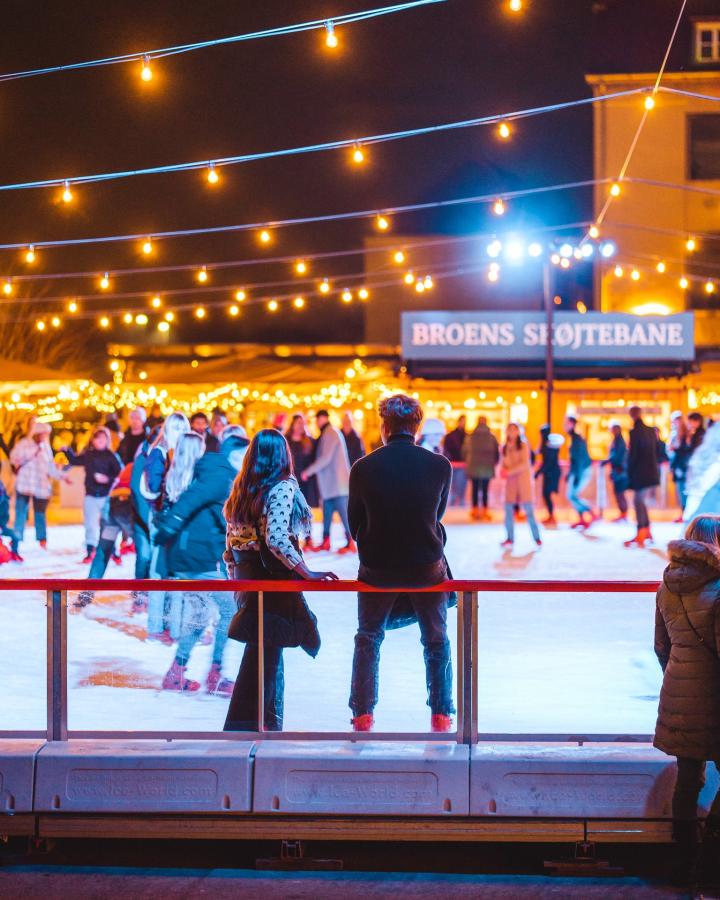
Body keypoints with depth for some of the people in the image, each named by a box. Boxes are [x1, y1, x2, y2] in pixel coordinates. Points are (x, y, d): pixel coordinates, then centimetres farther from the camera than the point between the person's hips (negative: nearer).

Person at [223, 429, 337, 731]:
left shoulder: (241, 488, 8)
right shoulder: (282, 487, -13)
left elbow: (231, 536, 11)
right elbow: (276, 538, -24)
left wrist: (235, 576, 20)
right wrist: (307, 574, -22)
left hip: (246, 573, 7)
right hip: (275, 576, -7)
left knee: (267, 653, 18)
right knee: (265, 654, -2)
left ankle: (268, 725, 23)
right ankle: (242, 727, -3)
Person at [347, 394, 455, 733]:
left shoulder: (363, 468, -11)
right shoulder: (440, 466, -10)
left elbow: (355, 524, 0)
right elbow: (438, 513, 5)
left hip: (377, 568, 0)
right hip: (428, 568, 0)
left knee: (368, 639, 20)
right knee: (437, 641, 19)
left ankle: (363, 714, 20)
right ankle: (441, 714, 19)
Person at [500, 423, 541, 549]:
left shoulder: (523, 445, 0)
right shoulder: (504, 448, 12)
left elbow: (524, 464, -9)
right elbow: (502, 464, 14)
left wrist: (509, 471, -17)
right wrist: (503, 471, -9)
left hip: (523, 479, -4)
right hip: (510, 481, 4)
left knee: (528, 509, -8)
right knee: (508, 509, -4)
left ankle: (537, 538, -5)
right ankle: (510, 538, 4)